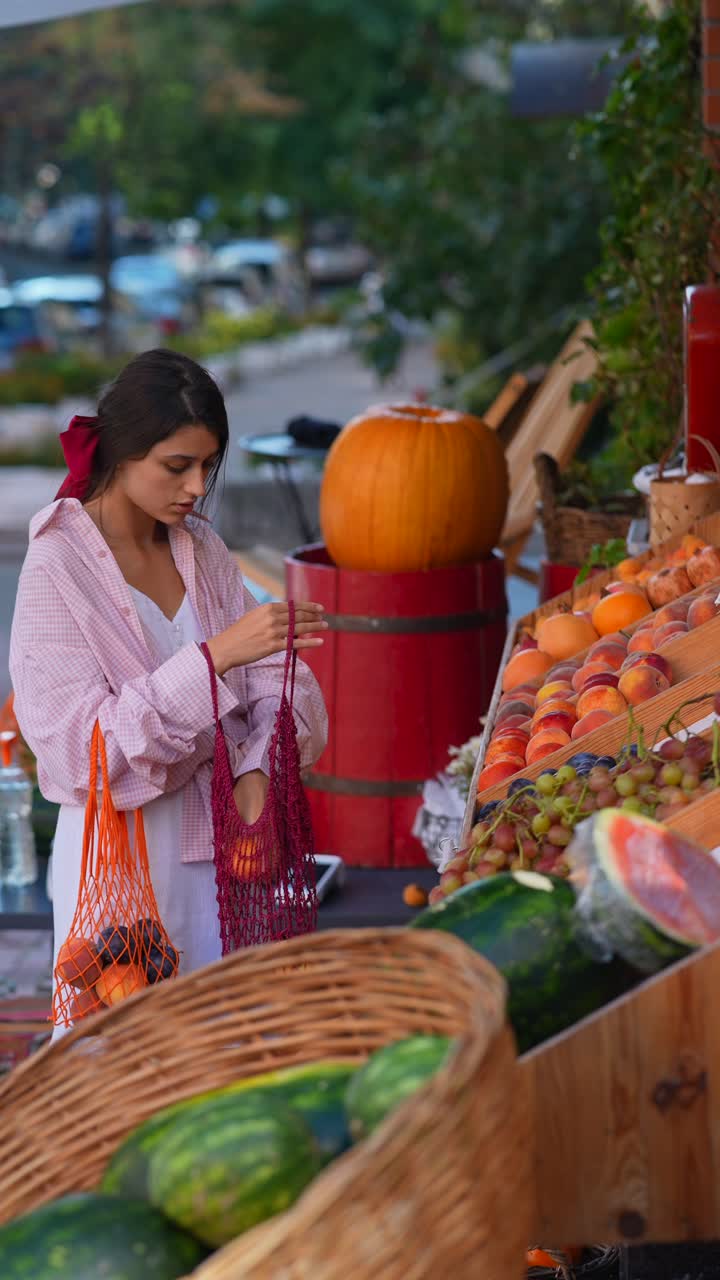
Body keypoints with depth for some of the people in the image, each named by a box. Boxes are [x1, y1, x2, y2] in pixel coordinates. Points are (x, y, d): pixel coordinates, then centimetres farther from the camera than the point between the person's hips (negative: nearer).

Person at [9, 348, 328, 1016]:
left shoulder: (200, 548, 6)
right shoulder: (58, 570, -12)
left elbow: (280, 682, 4)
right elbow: (83, 749, -21)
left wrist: (258, 773, -17)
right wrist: (217, 655, -28)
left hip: (221, 838, 5)